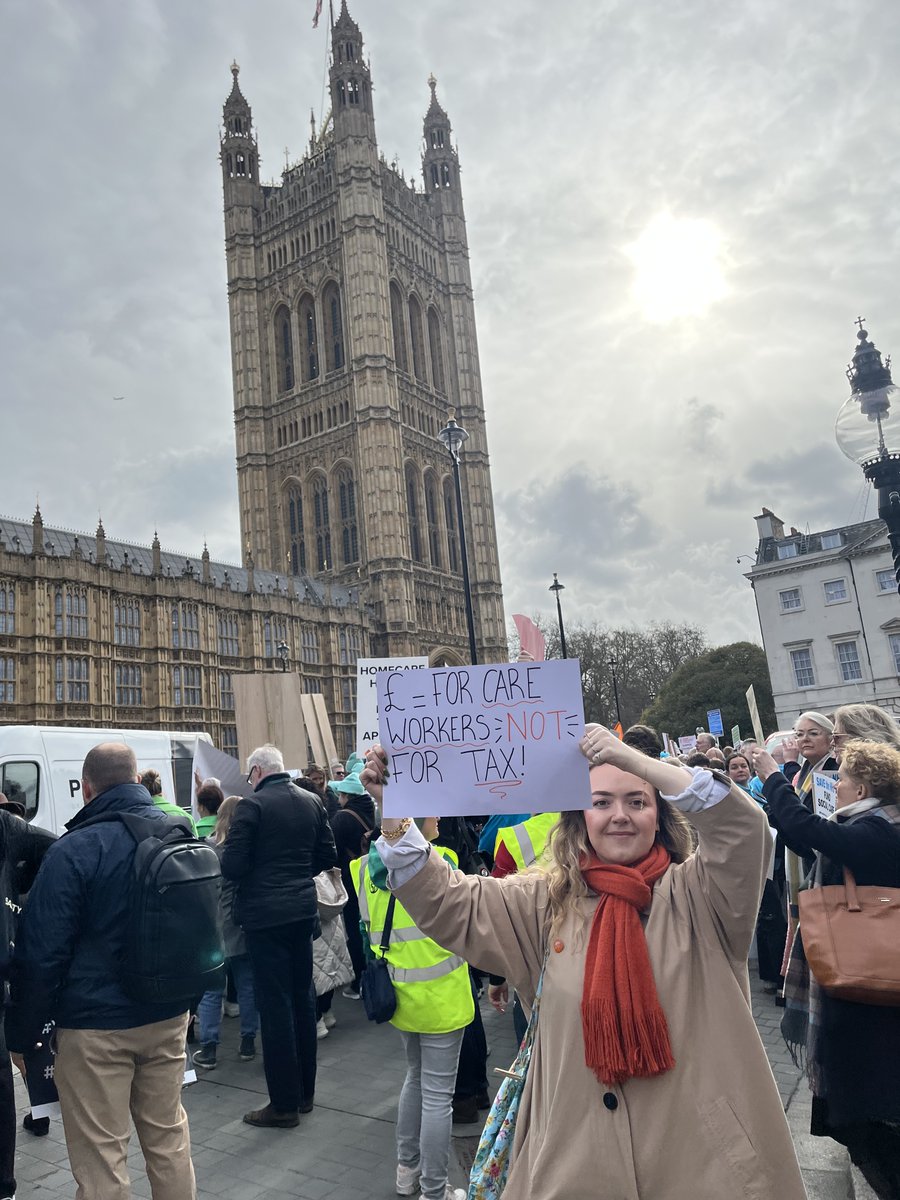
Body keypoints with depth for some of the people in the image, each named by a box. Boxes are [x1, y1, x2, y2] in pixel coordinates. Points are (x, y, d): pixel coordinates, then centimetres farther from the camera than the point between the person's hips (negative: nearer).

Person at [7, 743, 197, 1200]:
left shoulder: (74, 851, -17)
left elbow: (40, 954, -15)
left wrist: (22, 1033, -2)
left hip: (96, 1026, -5)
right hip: (168, 1017, 5)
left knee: (101, 1158, 9)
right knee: (168, 1136, 20)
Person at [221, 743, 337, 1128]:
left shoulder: (252, 805, -14)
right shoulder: (312, 802, 3)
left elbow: (231, 867, -16)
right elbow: (328, 857, 7)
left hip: (265, 914, -6)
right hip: (303, 911, 6)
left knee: (275, 1005, 3)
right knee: (302, 998, 16)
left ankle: (284, 1104, 13)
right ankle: (305, 1092, 29)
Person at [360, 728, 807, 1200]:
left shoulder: (695, 894, -5)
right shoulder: (548, 902, 2)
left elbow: (743, 825, -22)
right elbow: (447, 903, -3)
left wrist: (635, 759, -31)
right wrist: (393, 812, -15)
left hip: (702, 1152, -1)